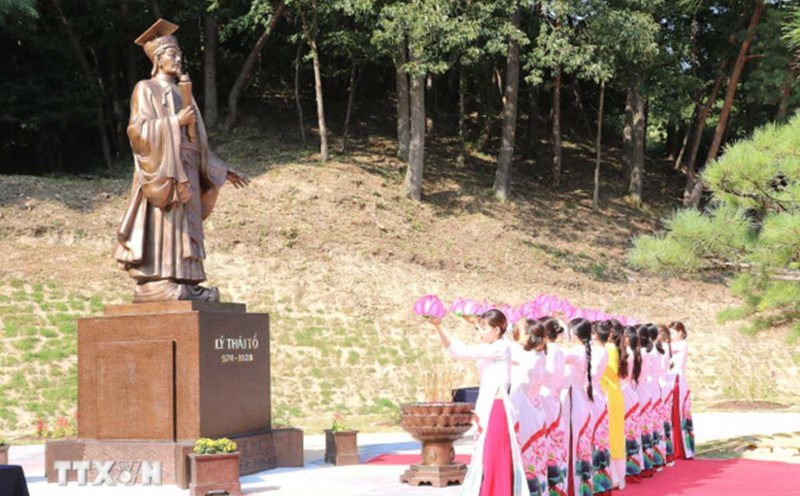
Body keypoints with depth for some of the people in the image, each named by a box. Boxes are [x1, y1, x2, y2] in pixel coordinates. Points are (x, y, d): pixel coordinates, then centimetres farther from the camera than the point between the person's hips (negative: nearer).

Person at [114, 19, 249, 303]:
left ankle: (182, 284, 2)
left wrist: (221, 170, 20)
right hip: (163, 170, -8)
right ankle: (156, 284, -16)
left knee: (183, 226, 3)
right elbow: (138, 129, -12)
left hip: (186, 172, 8)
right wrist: (175, 121, -18)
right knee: (162, 226, -13)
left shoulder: (181, 94, 21)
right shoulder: (146, 90, 0)